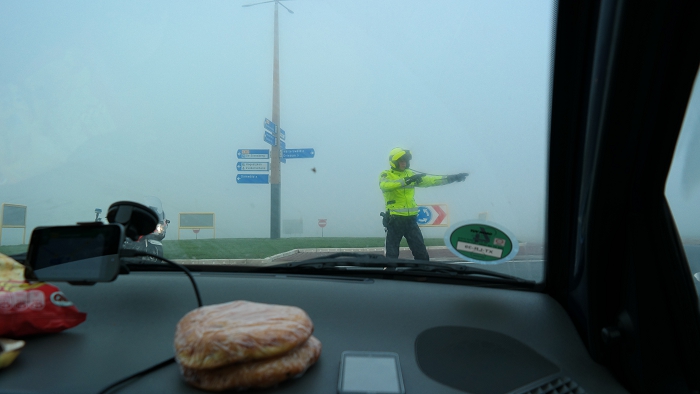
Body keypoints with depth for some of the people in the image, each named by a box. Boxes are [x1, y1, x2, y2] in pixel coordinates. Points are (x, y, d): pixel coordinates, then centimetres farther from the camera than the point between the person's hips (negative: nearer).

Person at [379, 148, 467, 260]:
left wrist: (452, 178, 3)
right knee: (391, 255, 2)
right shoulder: (385, 175, -4)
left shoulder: (410, 175, 13)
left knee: (422, 254, 8)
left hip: (410, 220, 5)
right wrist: (406, 180, -35)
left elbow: (430, 180, 10)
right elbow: (385, 185, -27)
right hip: (394, 220, -5)